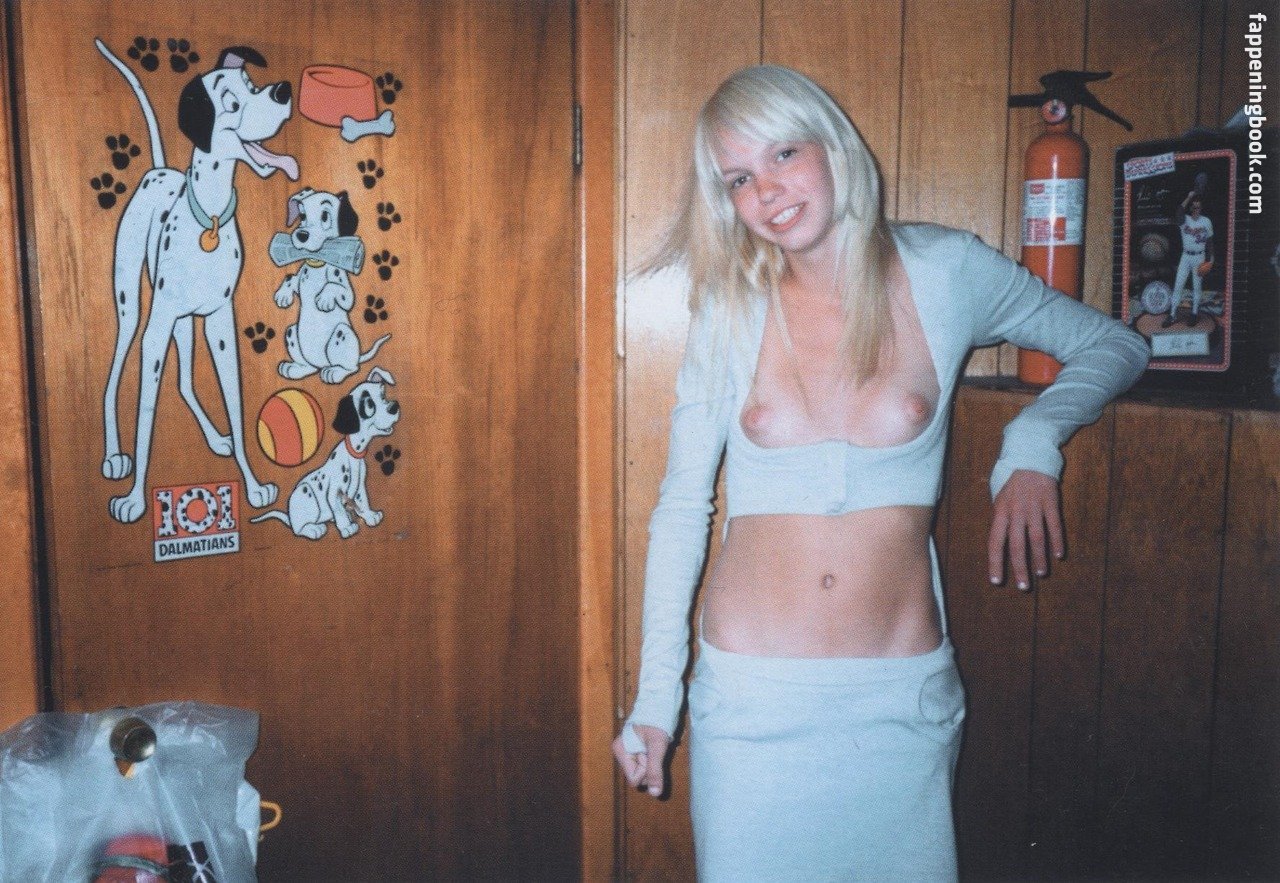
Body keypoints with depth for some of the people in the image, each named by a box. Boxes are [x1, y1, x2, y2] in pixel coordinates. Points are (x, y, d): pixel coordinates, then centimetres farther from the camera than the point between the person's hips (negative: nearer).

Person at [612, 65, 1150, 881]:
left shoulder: (945, 274, -3)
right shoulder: (731, 308, -2)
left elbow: (1117, 346, 12)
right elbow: (682, 508, 1)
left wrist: (1033, 442, -7)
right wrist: (655, 697, 1)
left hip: (901, 694, 0)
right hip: (749, 696, 1)